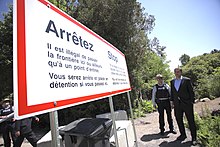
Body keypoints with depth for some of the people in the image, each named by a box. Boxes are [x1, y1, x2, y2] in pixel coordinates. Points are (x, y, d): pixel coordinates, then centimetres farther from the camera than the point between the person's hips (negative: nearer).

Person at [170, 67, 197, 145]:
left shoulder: (187, 80, -4)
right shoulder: (172, 81, 9)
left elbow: (191, 91, -4)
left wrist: (192, 101, -7)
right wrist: (172, 101, 13)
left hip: (187, 104, -4)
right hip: (177, 105, 4)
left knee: (191, 121, 5)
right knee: (179, 120, 12)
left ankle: (193, 138, 19)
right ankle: (183, 135, 29)